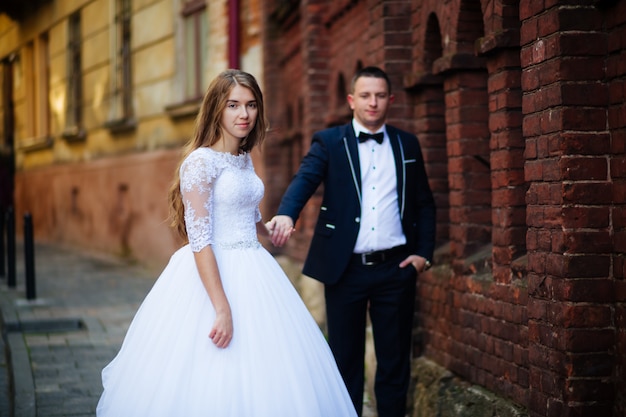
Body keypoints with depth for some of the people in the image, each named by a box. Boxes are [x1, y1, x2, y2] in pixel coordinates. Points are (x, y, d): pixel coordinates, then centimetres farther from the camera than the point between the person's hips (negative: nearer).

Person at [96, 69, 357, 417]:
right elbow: (199, 240, -19)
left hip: (253, 276, 8)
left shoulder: (245, 159, 10)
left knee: (260, 379, 8)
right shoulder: (201, 161, -14)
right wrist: (222, 309, -25)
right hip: (212, 275, -8)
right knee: (213, 380, -4)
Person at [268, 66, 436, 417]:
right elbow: (304, 180, -15)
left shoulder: (407, 145, 10)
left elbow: (425, 204, 13)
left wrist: (424, 253, 1)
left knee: (395, 359, 8)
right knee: (345, 360, 7)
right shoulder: (328, 142, 3)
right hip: (345, 269, -2)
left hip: (395, 269, 2)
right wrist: (286, 214, -35)